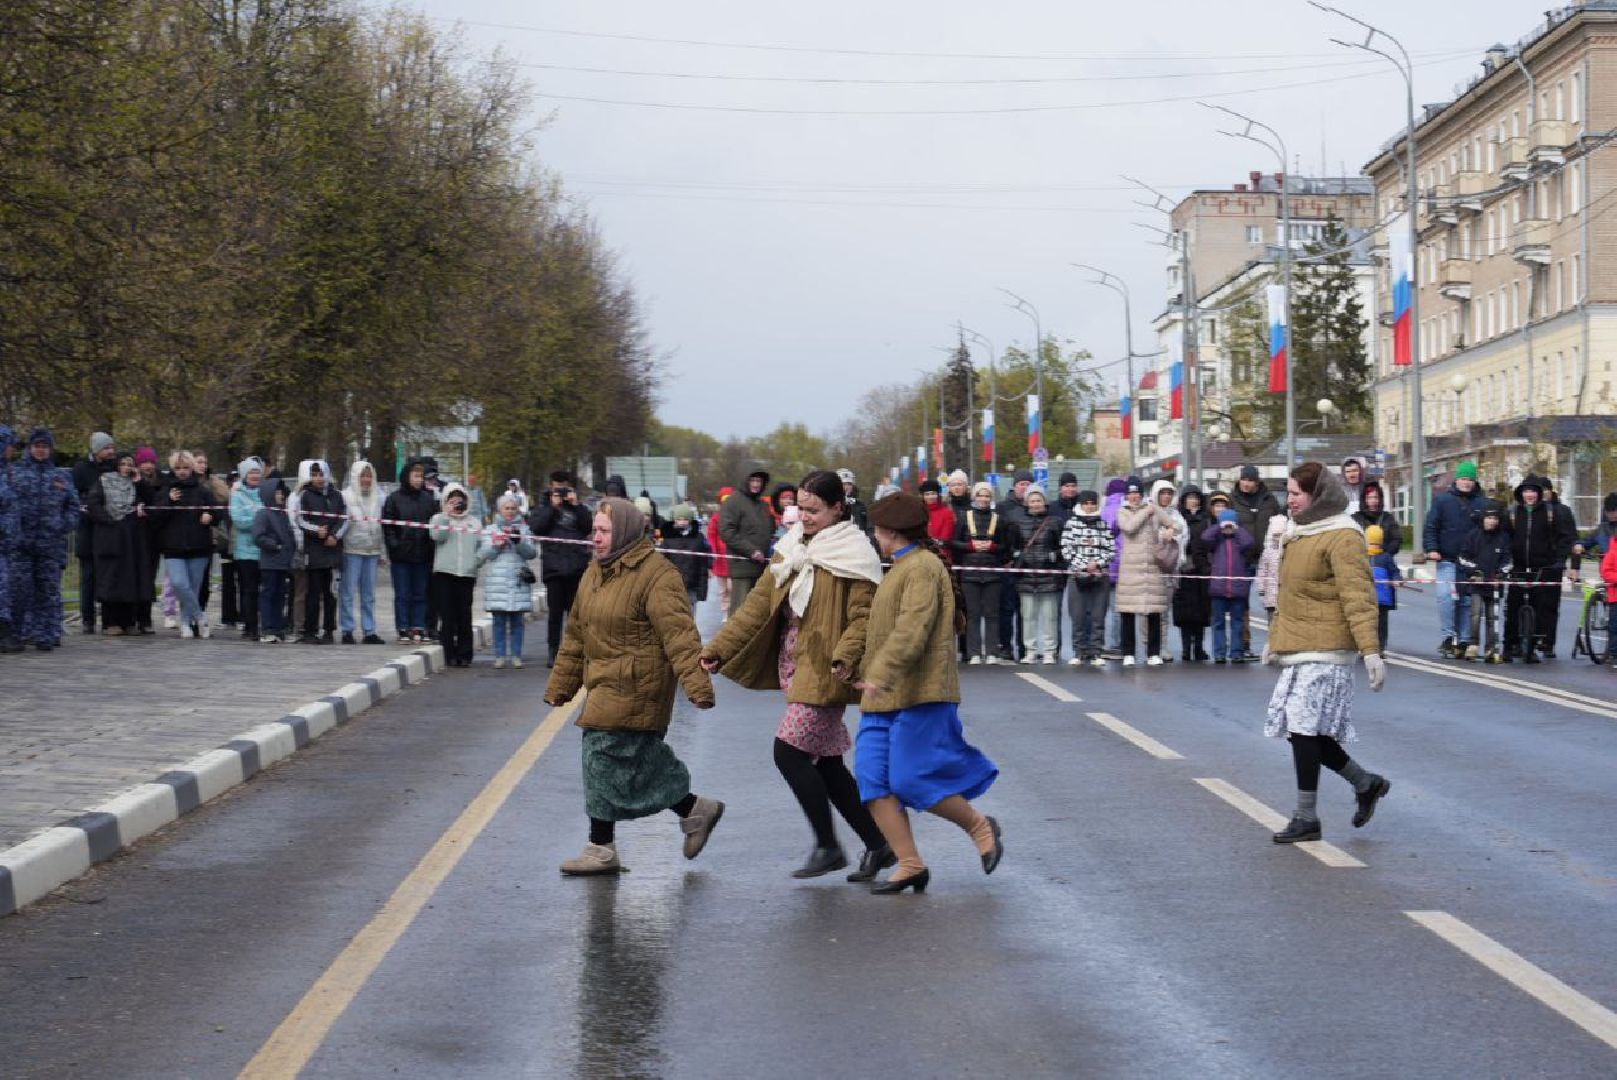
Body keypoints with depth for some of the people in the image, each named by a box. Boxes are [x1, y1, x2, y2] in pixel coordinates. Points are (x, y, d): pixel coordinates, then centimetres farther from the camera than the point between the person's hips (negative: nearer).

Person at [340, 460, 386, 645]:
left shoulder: (377, 498, 14)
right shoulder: (346, 496, -2)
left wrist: (381, 551, 15)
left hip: (372, 551, 5)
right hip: (352, 549, -5)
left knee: (369, 593, 7)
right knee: (348, 591, -3)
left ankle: (369, 631, 10)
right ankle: (347, 630, 0)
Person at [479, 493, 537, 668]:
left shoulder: (524, 529, 12)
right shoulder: (490, 529, 11)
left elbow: (531, 553, 2)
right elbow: (483, 555, 5)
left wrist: (519, 541, -13)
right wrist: (497, 545, -9)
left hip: (518, 580, 1)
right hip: (497, 580, -1)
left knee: (517, 620, 1)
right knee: (499, 620, -1)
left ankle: (516, 655, 6)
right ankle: (500, 655, 3)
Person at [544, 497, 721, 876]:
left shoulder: (656, 575, -14)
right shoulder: (595, 573, 14)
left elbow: (678, 634, -22)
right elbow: (576, 635, 20)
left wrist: (697, 684, -29)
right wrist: (560, 686, 21)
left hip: (634, 686, -9)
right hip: (606, 684, 9)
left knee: (605, 755, -8)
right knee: (641, 760, 10)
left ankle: (602, 848, 2)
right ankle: (693, 809, 25)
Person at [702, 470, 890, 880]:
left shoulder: (852, 555, -9)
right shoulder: (793, 549, 13)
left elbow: (864, 615, -16)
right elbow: (760, 603, 12)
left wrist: (844, 657, -33)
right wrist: (718, 648, 6)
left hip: (825, 674, -8)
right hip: (796, 668, 8)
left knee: (789, 751, -12)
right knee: (825, 763, 9)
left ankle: (827, 846, 1)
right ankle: (878, 844, 18)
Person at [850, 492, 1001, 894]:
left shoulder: (923, 567, -12)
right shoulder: (901, 569, 21)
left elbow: (912, 628, -24)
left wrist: (881, 673, -32)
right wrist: (860, 667, 31)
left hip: (918, 695, -10)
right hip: (886, 698, 10)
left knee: (910, 780, -11)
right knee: (874, 779, -1)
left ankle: (980, 827, 11)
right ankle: (910, 864, 1)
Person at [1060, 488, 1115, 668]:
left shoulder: (1104, 524, 9)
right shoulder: (1072, 523, 5)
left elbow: (1112, 550, 6)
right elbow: (1066, 549, -2)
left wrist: (1098, 563, -9)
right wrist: (1083, 565, -9)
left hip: (1101, 576, 1)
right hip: (1078, 575, -1)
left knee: (1098, 616, 0)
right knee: (1078, 616, -1)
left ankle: (1096, 653, 5)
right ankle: (1079, 652, 6)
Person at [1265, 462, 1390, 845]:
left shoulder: (1342, 537, -12)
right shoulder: (1299, 534, 17)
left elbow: (1358, 597, -19)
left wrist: (1370, 651, -24)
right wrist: (1275, 639, 26)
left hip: (1324, 651, -9)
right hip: (1297, 649, 9)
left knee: (1305, 728, -9)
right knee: (1302, 729, 8)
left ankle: (1307, 817, -2)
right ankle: (1366, 783, 24)